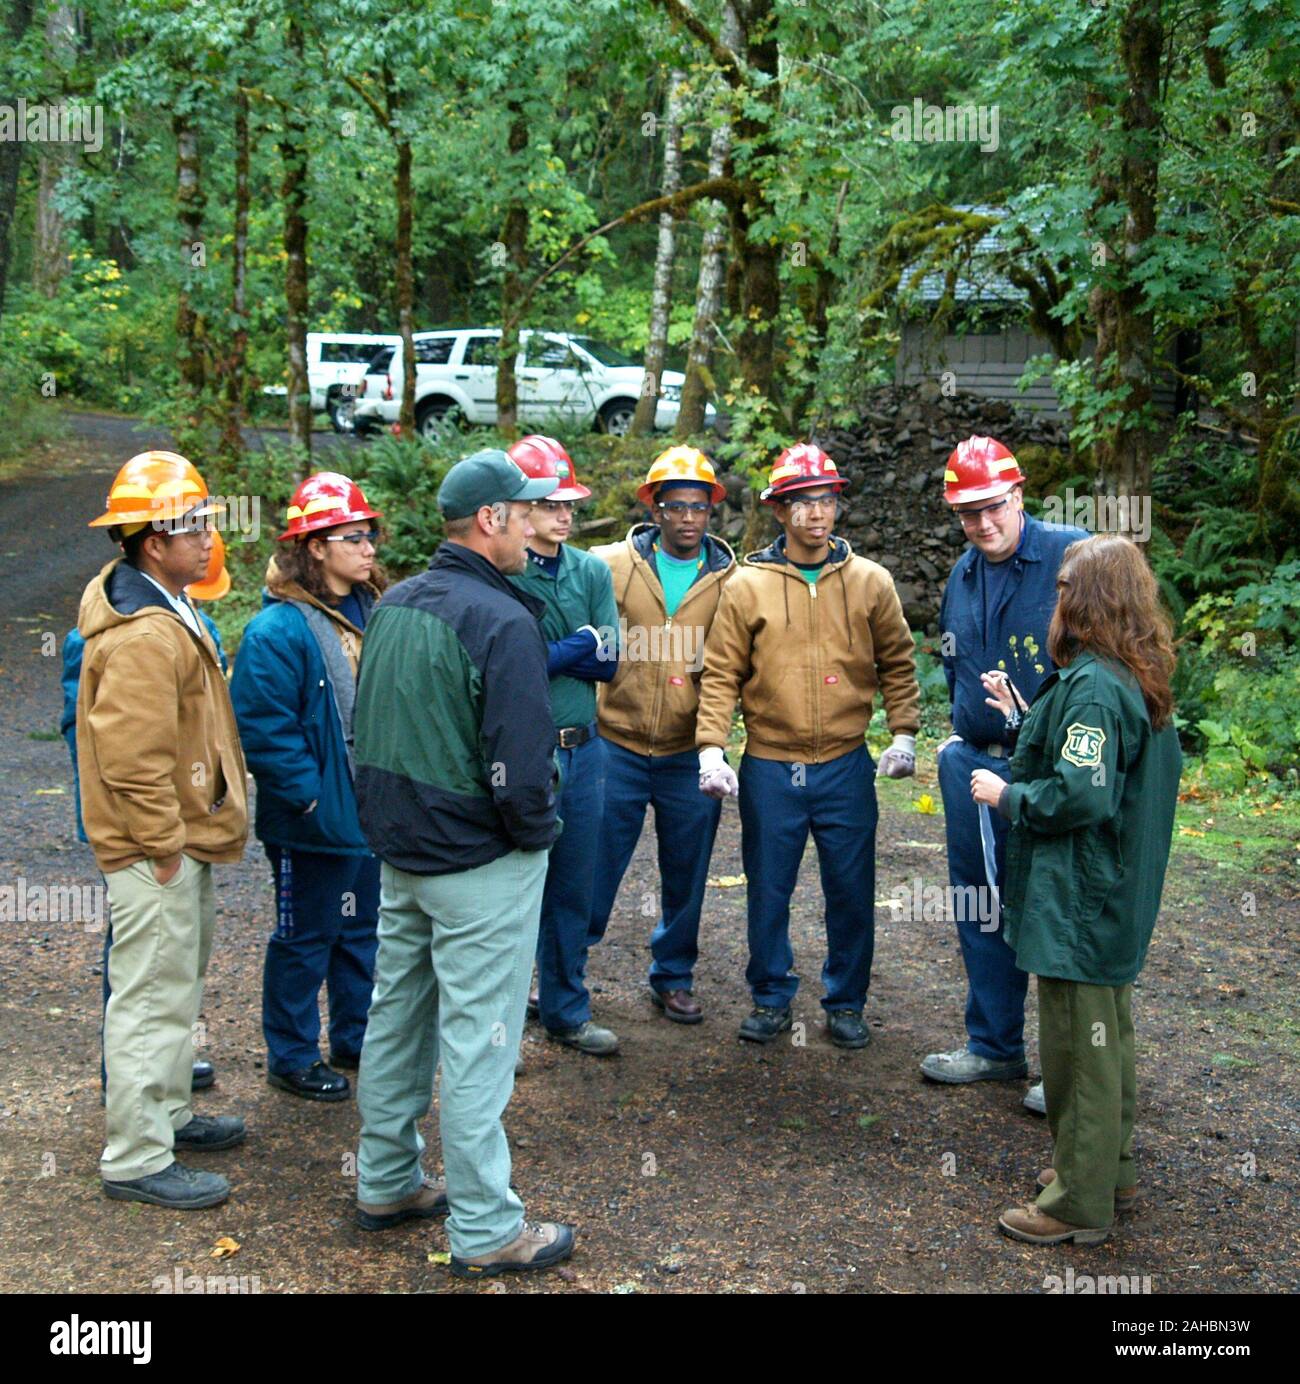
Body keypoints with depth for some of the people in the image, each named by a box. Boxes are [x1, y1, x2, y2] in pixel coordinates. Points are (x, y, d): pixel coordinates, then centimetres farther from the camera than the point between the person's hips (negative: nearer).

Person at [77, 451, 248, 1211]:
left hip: (187, 841, 11)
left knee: (180, 988, 23)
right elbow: (133, 758, -28)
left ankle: (168, 1112, 38)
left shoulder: (169, 612, 12)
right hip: (158, 854, -11)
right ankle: (137, 1158, 9)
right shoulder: (143, 637, -24)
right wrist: (165, 846, -21)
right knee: (154, 999, -2)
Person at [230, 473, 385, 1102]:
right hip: (316, 821, -8)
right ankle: (292, 1057, 22)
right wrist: (309, 795, -20)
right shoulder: (279, 629, -19)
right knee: (305, 938, 7)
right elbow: (263, 728, -21)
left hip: (373, 809, 8)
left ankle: (357, 1039, 35)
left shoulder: (371, 612, 6)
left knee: (364, 928, 19)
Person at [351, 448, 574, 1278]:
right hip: (481, 864, -8)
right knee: (477, 1041, 0)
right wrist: (540, 830, -7)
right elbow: (521, 765, -24)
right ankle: (485, 1229, 10)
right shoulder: (502, 620, -20)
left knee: (397, 1015, 19)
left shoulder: (393, 606, 6)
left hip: (398, 851, 8)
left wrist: (391, 818, 17)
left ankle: (387, 1183, 33)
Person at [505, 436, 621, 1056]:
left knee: (574, 889, 15)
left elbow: (608, 661, 2)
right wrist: (579, 645, -10)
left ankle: (565, 1009, 31)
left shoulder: (592, 571, 8)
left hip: (583, 750, 6)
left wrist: (545, 654, -12)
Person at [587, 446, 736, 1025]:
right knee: (594, 866, 4)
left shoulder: (730, 579, 2)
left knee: (686, 874, 12)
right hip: (618, 744, -1)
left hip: (689, 755, 1)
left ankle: (674, 978, 30)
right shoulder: (611, 564, -2)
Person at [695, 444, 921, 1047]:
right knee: (768, 890, 10)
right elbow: (721, 674, -2)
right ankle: (771, 997, 29)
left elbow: (897, 663, 9)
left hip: (846, 766, 1)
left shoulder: (870, 582, 2)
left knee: (851, 891, 8)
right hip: (769, 768, -1)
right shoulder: (747, 585, -3)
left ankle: (845, 1003, 26)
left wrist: (903, 733, -1)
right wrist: (711, 747, -11)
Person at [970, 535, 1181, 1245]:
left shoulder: (1094, 685, -23)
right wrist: (1022, 717, 17)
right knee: (1108, 1037, 21)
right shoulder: (1139, 679, 8)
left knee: (1078, 1048, 2)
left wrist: (1004, 795, -12)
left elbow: (1080, 794, -27)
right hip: (1118, 894, 10)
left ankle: (1080, 1201, 14)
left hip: (1078, 904, -10)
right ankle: (1109, 1171, 36)